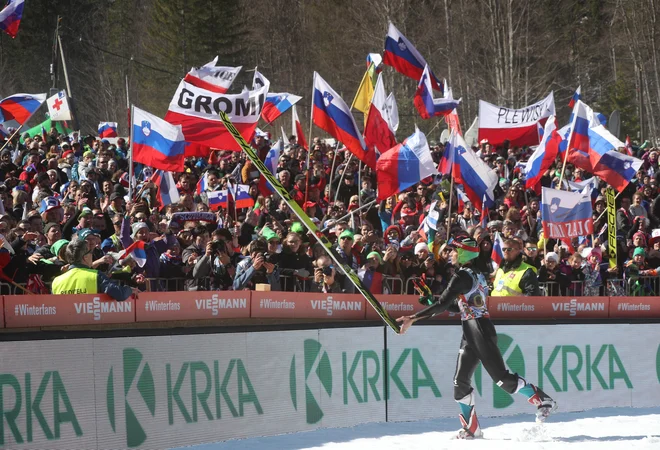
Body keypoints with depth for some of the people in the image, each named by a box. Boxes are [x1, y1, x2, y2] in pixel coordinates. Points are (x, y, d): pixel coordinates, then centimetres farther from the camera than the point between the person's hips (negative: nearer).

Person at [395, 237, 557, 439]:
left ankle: (543, 400, 0)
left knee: (501, 377, -8)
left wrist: (413, 318, -16)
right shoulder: (476, 274, 16)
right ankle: (471, 428, 7)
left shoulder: (462, 276, -13)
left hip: (479, 330, -10)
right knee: (460, 381, 6)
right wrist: (432, 302, 15)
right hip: (470, 334, 10)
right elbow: (459, 306, 22)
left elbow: (443, 304, -18)